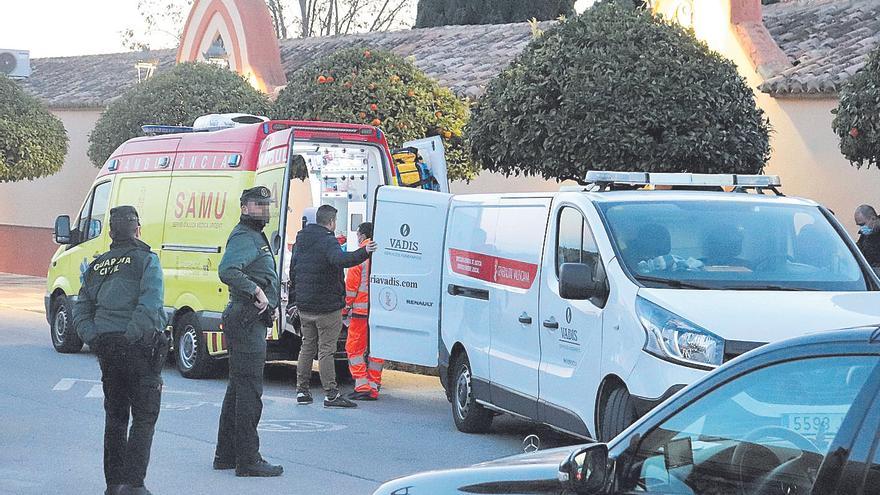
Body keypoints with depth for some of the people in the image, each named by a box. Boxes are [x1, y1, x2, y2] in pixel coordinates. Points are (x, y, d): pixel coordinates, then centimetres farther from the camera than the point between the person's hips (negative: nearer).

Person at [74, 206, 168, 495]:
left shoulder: (97, 266, 13)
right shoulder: (146, 261, -6)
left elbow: (81, 313, 9)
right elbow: (150, 306, -20)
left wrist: (94, 339, 0)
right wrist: (131, 336, -17)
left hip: (106, 348, 6)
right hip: (140, 348, -6)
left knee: (115, 416, 16)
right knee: (144, 417, 1)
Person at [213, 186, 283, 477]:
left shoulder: (255, 237, 21)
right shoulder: (244, 237, -13)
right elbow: (227, 270, -30)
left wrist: (269, 305, 20)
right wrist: (256, 291, -29)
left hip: (249, 321, 11)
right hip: (246, 320, -11)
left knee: (237, 388, 16)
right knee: (249, 391, -10)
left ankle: (226, 454, 23)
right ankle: (248, 460, -9)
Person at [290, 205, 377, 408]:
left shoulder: (301, 240, 12)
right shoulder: (327, 241, -15)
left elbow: (293, 271, 20)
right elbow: (341, 260, -35)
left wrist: (294, 298, 27)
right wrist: (364, 252, -44)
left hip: (304, 305, 8)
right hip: (327, 306, -7)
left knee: (307, 347, 15)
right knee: (326, 349, -5)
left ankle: (302, 390, 17)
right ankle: (331, 394, -4)